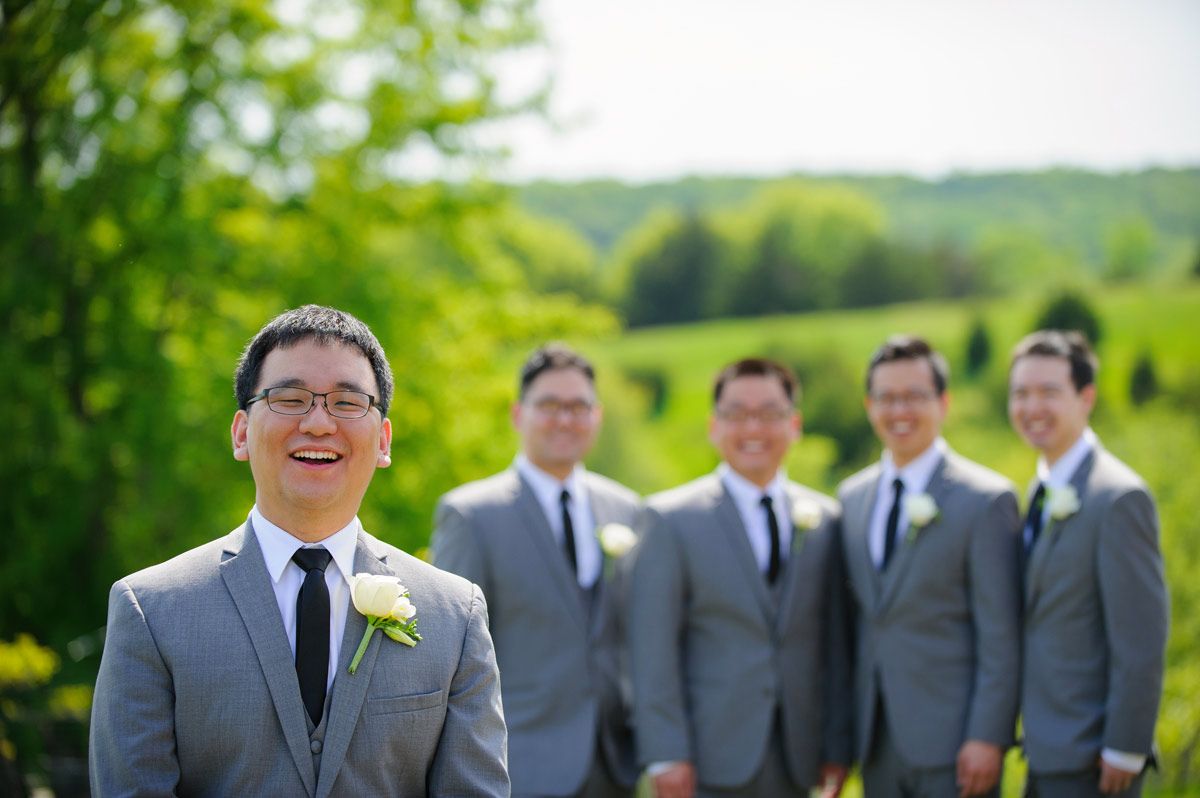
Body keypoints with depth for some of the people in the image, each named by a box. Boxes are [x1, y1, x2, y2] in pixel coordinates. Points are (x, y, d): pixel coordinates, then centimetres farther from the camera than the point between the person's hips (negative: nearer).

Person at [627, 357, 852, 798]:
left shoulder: (824, 519, 11)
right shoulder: (669, 518, -1)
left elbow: (834, 642, 11)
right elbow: (654, 650, -5)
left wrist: (836, 747, 6)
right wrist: (666, 755, -11)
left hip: (795, 761, 4)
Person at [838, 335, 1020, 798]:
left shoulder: (986, 500, -7)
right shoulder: (852, 497, 12)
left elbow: (1001, 638, -10)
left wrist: (988, 738, -15)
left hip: (953, 744, -6)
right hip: (879, 745, 6)